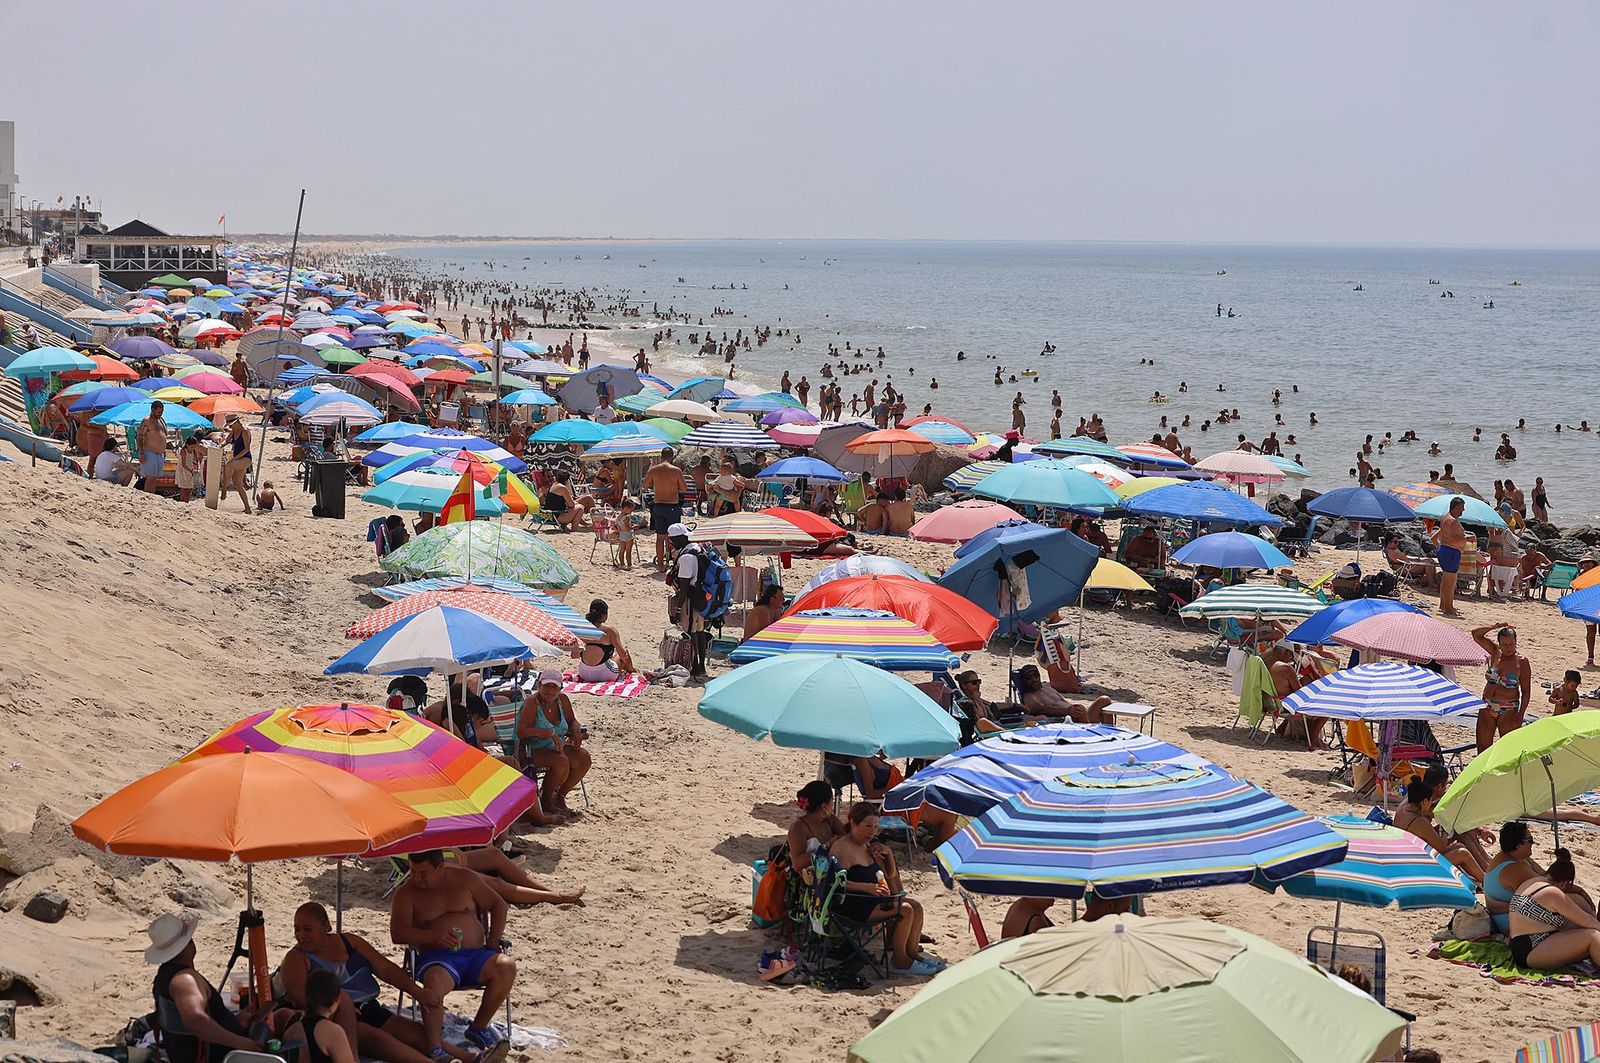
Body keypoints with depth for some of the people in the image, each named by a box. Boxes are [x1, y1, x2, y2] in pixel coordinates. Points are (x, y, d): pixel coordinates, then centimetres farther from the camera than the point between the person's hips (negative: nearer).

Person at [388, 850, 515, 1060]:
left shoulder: (465, 879, 11)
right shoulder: (406, 892, 5)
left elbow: (498, 904, 17)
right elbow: (397, 932, -7)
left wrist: (494, 940, 2)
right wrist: (434, 936, -21)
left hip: (476, 955, 3)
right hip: (437, 957, -3)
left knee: (506, 966, -28)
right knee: (434, 979, -39)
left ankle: (478, 1028, -8)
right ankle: (435, 1049, -47)